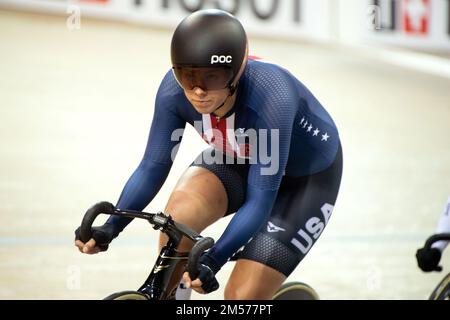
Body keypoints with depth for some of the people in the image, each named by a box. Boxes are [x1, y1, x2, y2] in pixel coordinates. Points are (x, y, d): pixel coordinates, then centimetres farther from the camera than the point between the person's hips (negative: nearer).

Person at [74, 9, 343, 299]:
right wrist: (110, 227, -31)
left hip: (307, 177, -4)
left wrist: (213, 260, -47)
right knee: (179, 216, -28)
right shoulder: (174, 89, -26)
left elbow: (260, 200, -36)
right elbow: (152, 168, -17)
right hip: (239, 158, 4)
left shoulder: (271, 98, -40)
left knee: (243, 296, -14)